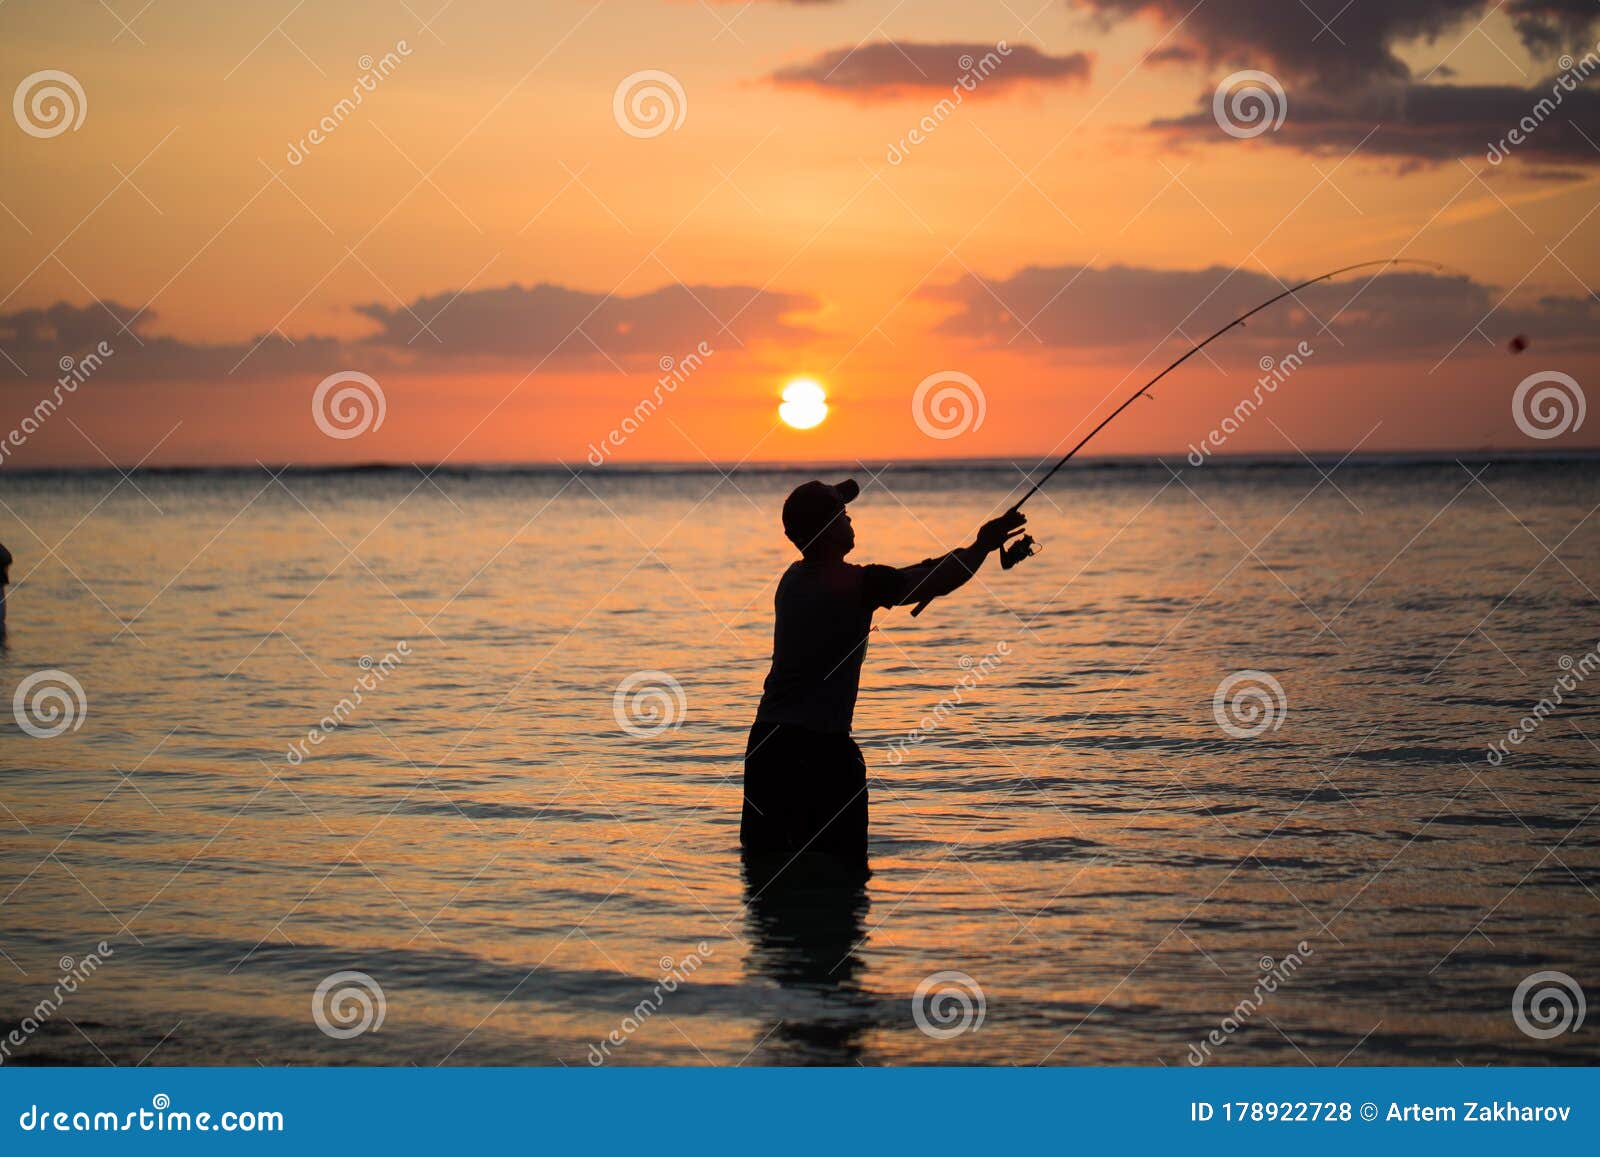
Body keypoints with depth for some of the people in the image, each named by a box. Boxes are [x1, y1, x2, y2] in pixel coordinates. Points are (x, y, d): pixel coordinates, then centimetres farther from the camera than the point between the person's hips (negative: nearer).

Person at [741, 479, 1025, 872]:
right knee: (843, 867, -1)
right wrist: (983, 545, 15)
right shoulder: (856, 584, -9)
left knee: (762, 854, 11)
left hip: (767, 737, 7)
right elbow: (938, 584, -2)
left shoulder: (794, 579, 14)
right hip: (820, 744, -7)